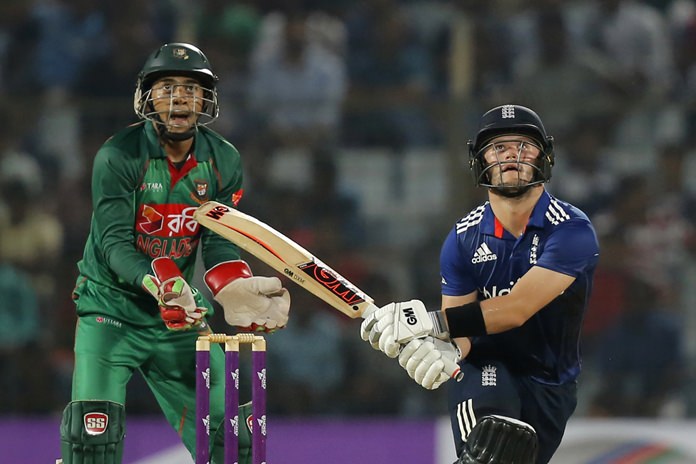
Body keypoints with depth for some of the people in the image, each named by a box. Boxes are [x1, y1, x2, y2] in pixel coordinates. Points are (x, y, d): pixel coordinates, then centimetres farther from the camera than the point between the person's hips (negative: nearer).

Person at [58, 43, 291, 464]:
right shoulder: (118, 157, -15)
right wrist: (160, 284, -39)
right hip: (112, 308, -4)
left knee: (230, 429, 1)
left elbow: (220, 242, -4)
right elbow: (114, 244, -21)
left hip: (180, 317, 4)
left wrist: (235, 289, -26)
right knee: (93, 428, -20)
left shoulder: (224, 162, -1)